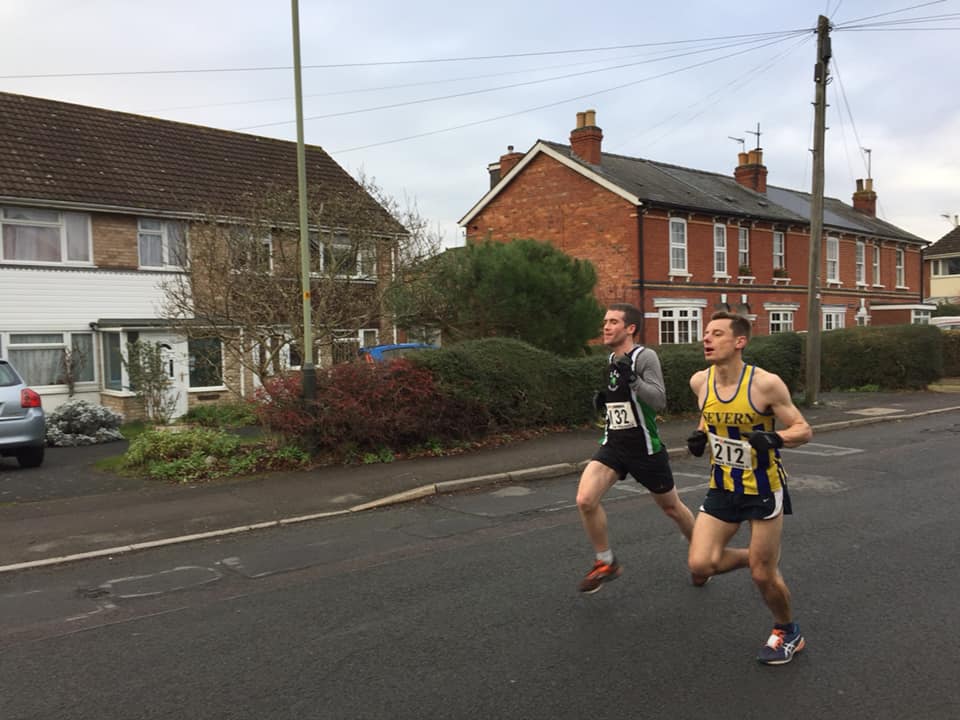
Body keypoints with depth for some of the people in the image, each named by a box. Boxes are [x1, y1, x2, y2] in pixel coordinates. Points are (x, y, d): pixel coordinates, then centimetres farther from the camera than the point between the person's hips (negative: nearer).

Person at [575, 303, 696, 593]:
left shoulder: (645, 357, -14)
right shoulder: (612, 359, 8)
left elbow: (659, 400, -24)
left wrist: (632, 379, -36)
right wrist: (603, 401, 3)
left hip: (645, 448, -5)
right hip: (613, 444, 5)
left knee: (671, 507, 14)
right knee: (585, 500, -15)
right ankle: (605, 563, 5)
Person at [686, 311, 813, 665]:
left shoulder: (765, 384, -20)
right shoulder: (700, 381, -6)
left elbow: (803, 429, -12)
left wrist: (774, 439, -32)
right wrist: (700, 436, -4)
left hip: (763, 489, -4)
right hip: (723, 487, 4)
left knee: (763, 575, 4)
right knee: (700, 565, -6)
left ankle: (788, 633, 35)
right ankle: (756, 557, 25)